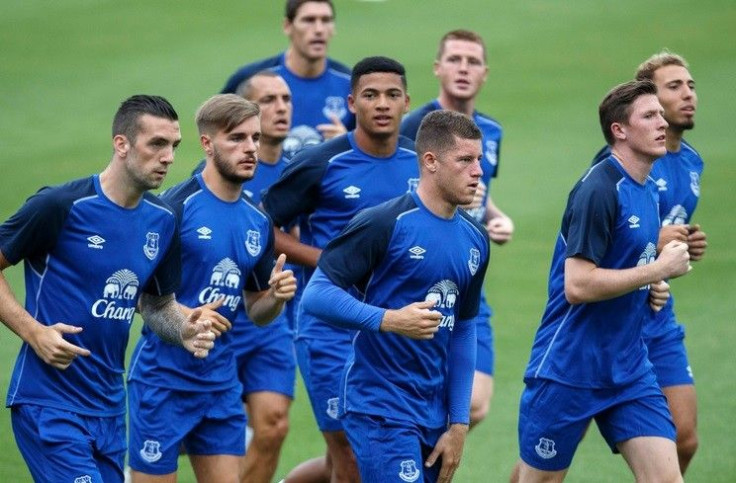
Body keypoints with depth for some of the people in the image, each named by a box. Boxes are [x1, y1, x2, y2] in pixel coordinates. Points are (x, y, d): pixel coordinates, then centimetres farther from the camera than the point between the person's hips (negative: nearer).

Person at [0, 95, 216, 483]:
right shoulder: (61, 205, -14)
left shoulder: (162, 221, 7)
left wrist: (185, 331, -4)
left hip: (109, 405, 7)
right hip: (48, 403, -7)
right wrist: (34, 331, -17)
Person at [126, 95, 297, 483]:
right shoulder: (176, 206, -12)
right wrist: (183, 316, -26)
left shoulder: (258, 222, 9)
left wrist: (277, 296, -4)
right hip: (164, 376, -6)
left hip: (221, 381, 6)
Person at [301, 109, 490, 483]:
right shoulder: (384, 224, -12)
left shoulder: (474, 240, 10)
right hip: (379, 407, -7)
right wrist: (388, 320, -27)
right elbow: (316, 294, -14)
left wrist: (458, 424, 13)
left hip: (433, 416, 7)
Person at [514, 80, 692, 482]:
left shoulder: (647, 191, 11)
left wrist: (652, 290, 5)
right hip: (567, 370, -8)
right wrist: (659, 269, -18)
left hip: (629, 371, 8)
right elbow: (578, 285, -24)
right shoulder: (598, 190, -17)